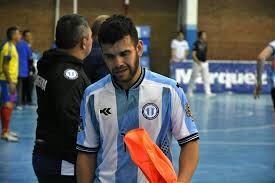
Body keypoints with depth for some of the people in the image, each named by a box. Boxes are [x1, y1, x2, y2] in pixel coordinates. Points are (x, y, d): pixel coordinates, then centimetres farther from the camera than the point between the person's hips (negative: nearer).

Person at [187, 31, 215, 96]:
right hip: (197, 63, -6)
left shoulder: (205, 43, 8)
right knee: (193, 77, 4)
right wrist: (198, 62, -22)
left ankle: (208, 92, 0)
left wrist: (205, 60, 15)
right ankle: (189, 91, 17)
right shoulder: (196, 43, -12)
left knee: (206, 78, 1)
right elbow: (193, 54, -14)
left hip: (205, 63, 6)